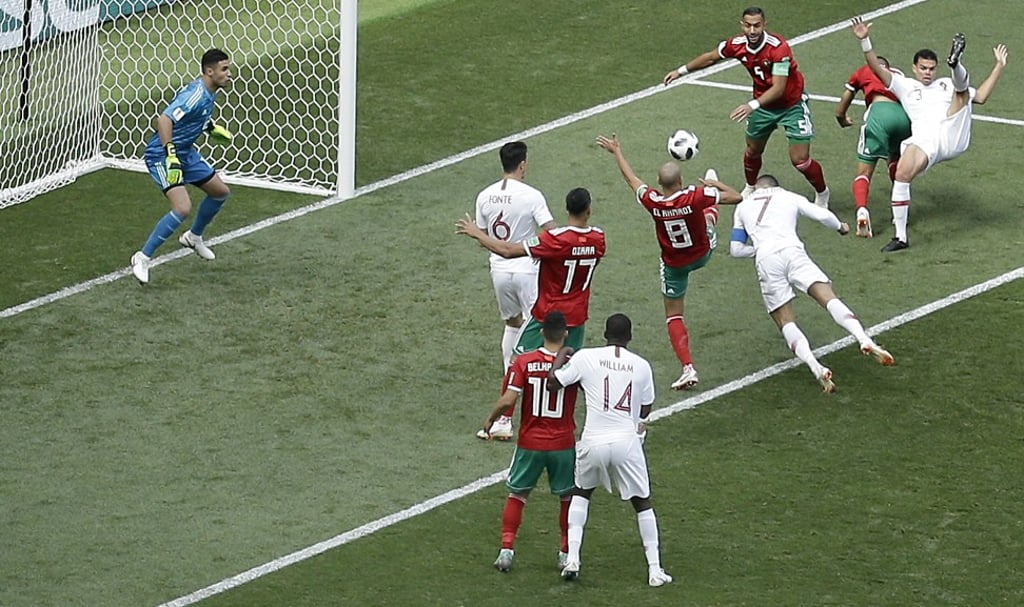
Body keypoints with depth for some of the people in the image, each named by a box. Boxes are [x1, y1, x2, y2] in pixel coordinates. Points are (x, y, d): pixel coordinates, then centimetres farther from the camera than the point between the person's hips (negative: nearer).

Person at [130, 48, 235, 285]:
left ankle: (194, 237, 43)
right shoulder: (196, 94, -26)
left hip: (185, 153, 10)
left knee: (220, 192, 20)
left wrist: (211, 127, 28)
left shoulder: (208, 93, 4)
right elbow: (164, 119, -37)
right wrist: (171, 156, -42)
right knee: (182, 208, -24)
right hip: (163, 156, -10)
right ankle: (143, 258, -12)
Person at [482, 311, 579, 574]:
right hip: (563, 444, 0)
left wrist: (490, 420, 2)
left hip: (530, 443, 0)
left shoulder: (523, 362, -9)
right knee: (568, 498, 18)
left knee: (517, 494, 15)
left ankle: (507, 548, 7)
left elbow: (508, 401, -13)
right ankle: (566, 552, 20)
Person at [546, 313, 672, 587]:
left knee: (581, 493, 25)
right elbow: (645, 411, 10)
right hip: (627, 441, 0)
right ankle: (655, 569, 13)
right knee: (643, 502, 15)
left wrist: (561, 356, 18)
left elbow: (552, 382, 3)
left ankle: (572, 559, 15)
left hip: (594, 441, 0)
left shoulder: (585, 358, -3)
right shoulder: (641, 365, 2)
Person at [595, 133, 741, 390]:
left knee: (674, 316, 13)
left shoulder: (652, 202, -29)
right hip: (703, 254, 1)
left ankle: (688, 368, 0)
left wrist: (616, 152, 6)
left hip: (674, 265, -1)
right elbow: (736, 197, -26)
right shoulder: (694, 197, -34)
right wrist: (717, 185, -5)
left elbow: (631, 178, -10)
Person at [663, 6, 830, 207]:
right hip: (763, 105, 5)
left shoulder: (778, 47, -33)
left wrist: (752, 105, -49)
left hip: (791, 105, -5)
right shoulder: (737, 45, -16)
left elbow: (778, 88, -38)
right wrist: (681, 71, 10)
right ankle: (750, 189, 48)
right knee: (753, 151, 19)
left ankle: (822, 193, 20)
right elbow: (711, 57, 5)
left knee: (800, 160, -7)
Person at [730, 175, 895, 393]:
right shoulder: (789, 197, 25)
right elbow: (823, 216, 15)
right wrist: (840, 227, 36)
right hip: (792, 252, 0)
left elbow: (736, 249, 25)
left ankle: (815, 367, -25)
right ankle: (865, 341, -37)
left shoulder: (742, 207, 28)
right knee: (829, 298, -12)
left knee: (785, 322, 0)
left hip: (765, 260, 0)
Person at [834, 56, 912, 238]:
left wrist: (843, 121, 58)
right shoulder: (898, 74, 36)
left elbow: (839, 112, 36)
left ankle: (862, 211, -28)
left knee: (864, 171, -2)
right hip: (904, 113, 3)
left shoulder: (863, 72, 30)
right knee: (895, 163, 31)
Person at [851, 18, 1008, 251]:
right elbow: (877, 68, 14)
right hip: (924, 142, -1)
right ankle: (900, 236, -20)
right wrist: (865, 41, 1)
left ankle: (955, 63, -45)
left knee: (962, 87, -8)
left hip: (953, 137, 1)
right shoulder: (905, 86, 25)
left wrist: (999, 67, 25)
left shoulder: (947, 85, 31)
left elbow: (980, 96, 28)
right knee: (902, 173, -26)